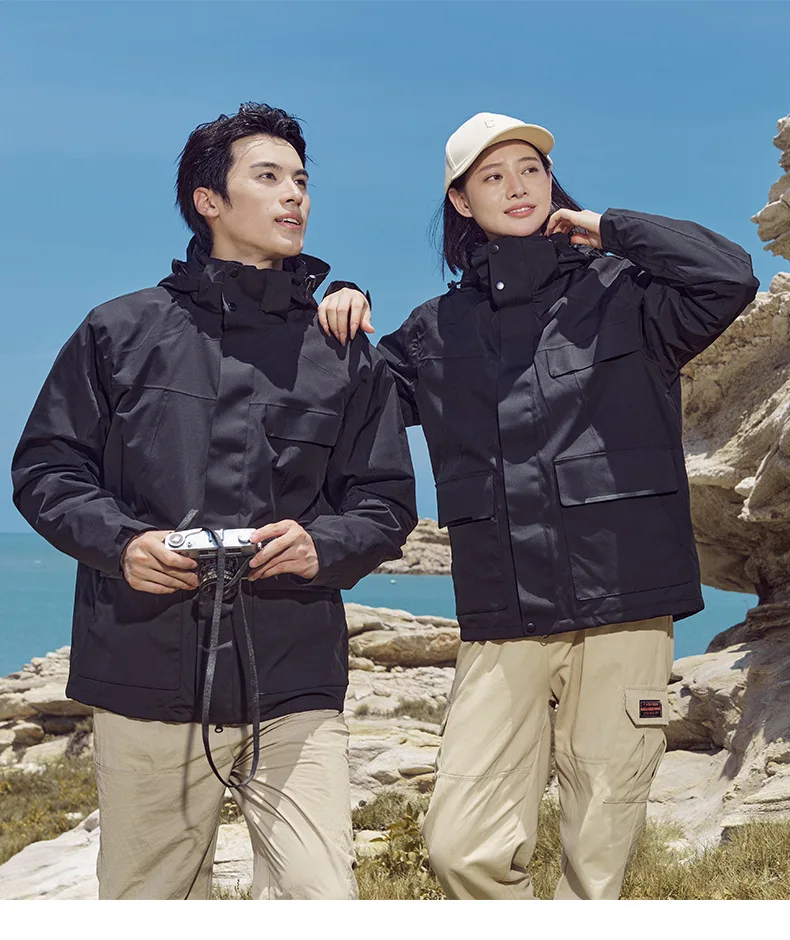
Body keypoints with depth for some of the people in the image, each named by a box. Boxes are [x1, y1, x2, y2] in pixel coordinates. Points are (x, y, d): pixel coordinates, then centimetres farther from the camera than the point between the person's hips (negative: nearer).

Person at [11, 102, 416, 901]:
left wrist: (324, 547, -9)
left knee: (321, 901, -11)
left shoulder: (347, 357, 13)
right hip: (145, 679, 0)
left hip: (294, 687, 1)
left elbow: (387, 505, 12)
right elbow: (44, 469, 9)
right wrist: (119, 540, -10)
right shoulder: (121, 332, 9)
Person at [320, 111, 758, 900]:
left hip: (623, 606, -2)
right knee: (463, 847, -8)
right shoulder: (440, 330, 14)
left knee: (600, 851, 4)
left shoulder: (622, 291, 5)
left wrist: (608, 229, -3)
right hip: (502, 623, 2)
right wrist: (341, 328, 3)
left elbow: (729, 278, -12)